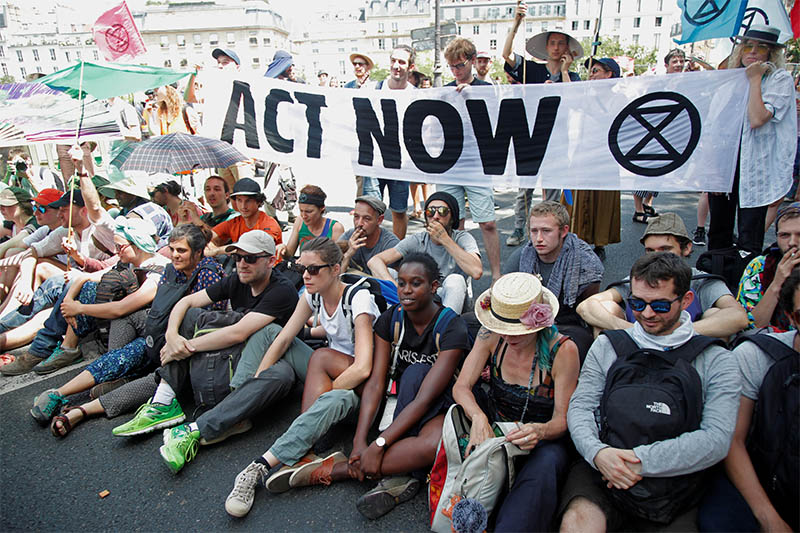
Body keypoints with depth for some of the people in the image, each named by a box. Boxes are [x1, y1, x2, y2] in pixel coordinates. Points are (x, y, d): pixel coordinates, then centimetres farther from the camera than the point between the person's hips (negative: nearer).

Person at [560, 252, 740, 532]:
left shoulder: (715, 361, 6)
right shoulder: (607, 346, 11)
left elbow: (717, 439, -6)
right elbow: (580, 406, 6)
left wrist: (641, 460, -16)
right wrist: (597, 452, -16)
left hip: (672, 485, 0)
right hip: (601, 475, 1)